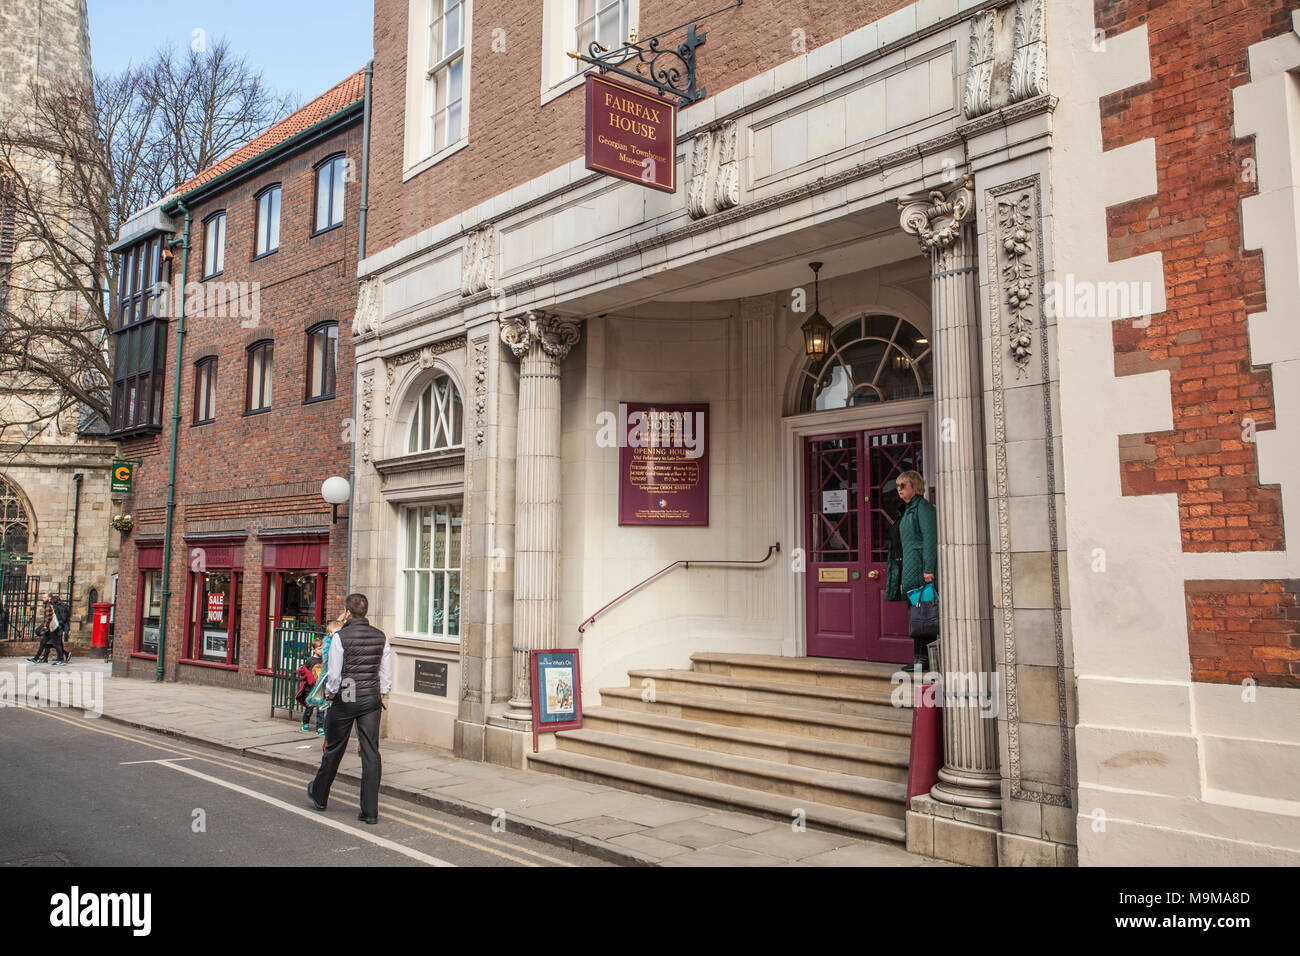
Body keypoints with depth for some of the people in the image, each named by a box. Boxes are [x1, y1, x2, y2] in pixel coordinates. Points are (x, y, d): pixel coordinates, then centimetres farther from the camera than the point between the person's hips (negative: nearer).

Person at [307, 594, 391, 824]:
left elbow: (334, 673, -10)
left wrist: (330, 694, 6)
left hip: (345, 699, -3)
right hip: (372, 700, 3)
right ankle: (370, 811, 2)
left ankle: (319, 795, 37)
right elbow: (386, 671, 7)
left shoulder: (340, 637, -11)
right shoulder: (380, 637, 2)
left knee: (334, 750, 15)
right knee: (371, 753, 2)